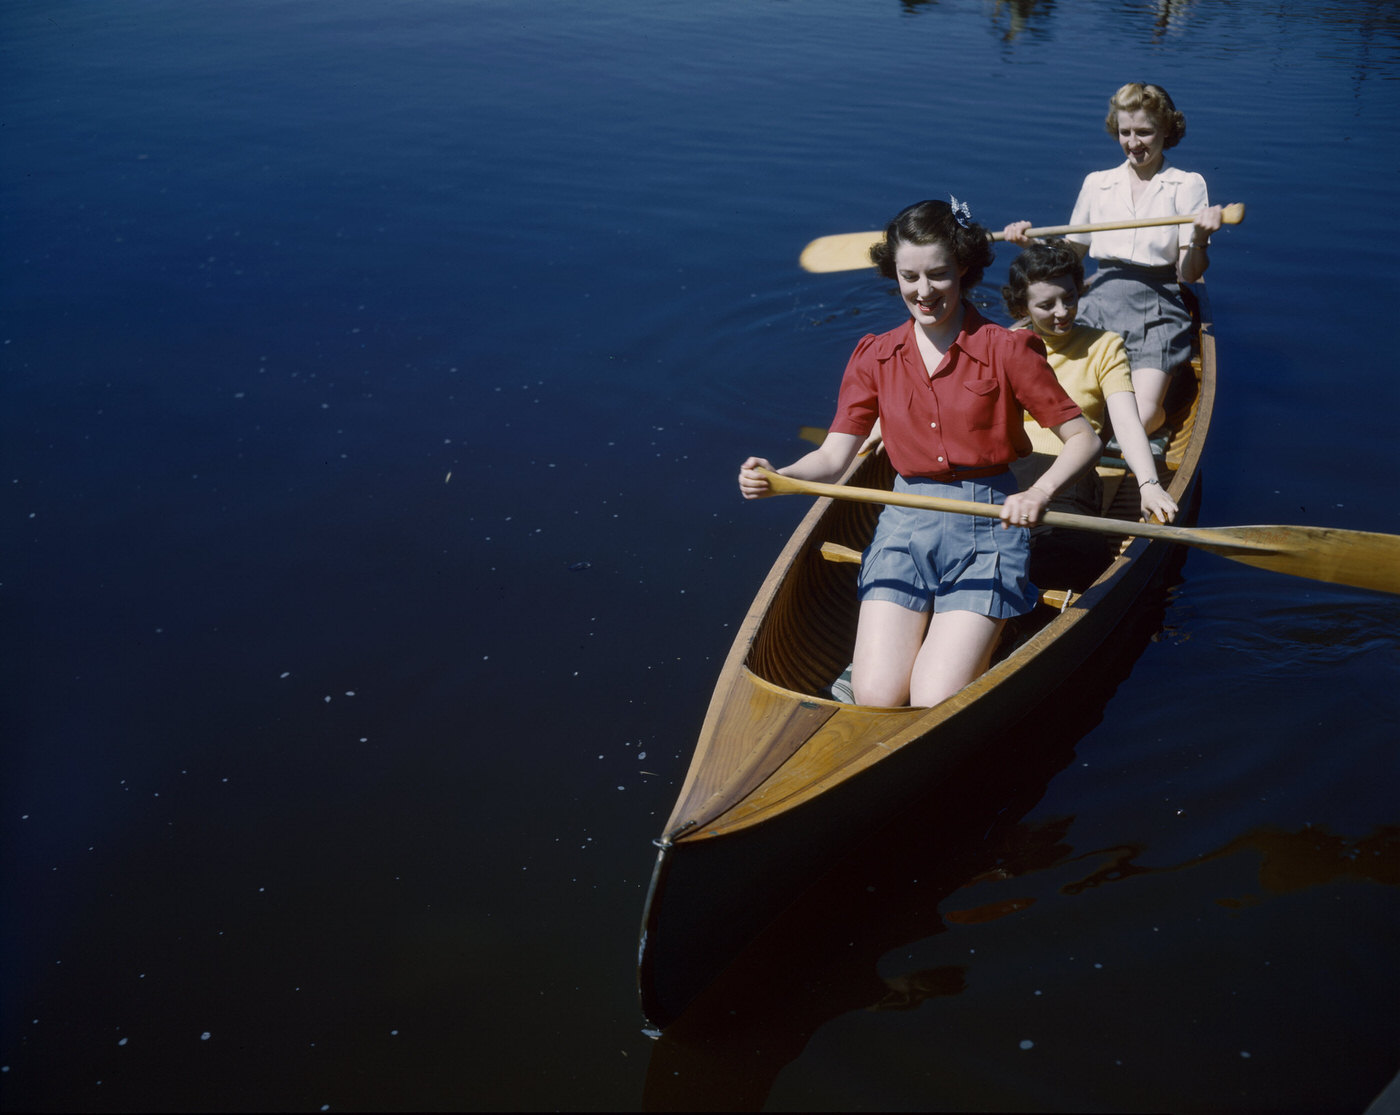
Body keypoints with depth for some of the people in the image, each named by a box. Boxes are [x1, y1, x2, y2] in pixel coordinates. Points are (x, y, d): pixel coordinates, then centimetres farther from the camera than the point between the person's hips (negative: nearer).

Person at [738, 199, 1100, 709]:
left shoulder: (1005, 350, -3)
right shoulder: (875, 356, 7)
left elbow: (1084, 438, -2)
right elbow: (834, 456, 0)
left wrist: (1039, 494, -22)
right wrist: (775, 478, -20)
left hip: (987, 525, -2)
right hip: (905, 522, 3)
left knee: (935, 704, -16)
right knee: (877, 698, -13)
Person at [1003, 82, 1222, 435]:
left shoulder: (1187, 185, 5)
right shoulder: (1097, 183, 15)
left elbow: (1188, 275, -2)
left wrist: (1200, 237, -22)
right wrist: (1031, 242, 3)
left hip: (1156, 315, -3)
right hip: (1099, 307, 3)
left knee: (1140, 418, -24)